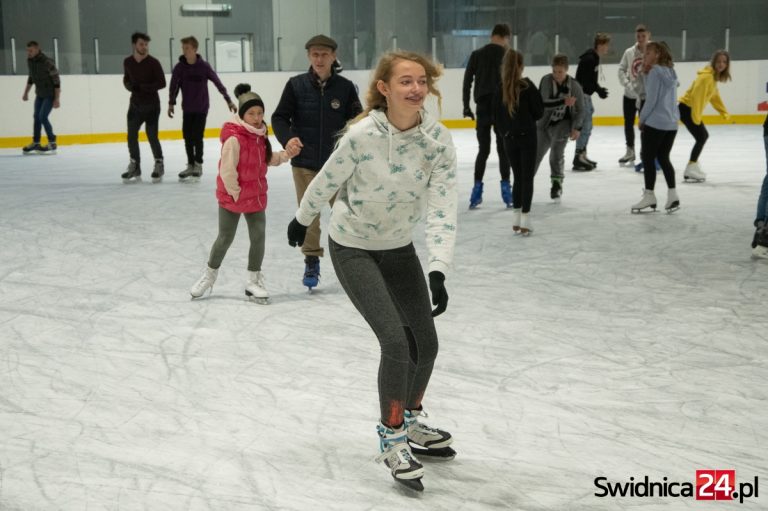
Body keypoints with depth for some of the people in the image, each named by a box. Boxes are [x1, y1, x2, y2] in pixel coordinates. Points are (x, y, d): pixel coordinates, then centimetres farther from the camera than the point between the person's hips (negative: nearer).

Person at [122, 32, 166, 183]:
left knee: (152, 136, -4)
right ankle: (135, 167, 17)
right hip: (135, 104, 4)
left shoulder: (153, 62, -11)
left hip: (151, 104, -4)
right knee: (132, 136, 4)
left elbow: (162, 83, -13)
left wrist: (143, 87, -23)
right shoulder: (127, 62, 3)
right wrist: (129, 85, -6)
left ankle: (159, 165, 14)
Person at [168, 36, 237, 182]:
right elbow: (174, 86, 1)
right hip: (187, 108, 3)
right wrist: (171, 103, -7)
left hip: (202, 108, -3)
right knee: (187, 137, 5)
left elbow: (218, 83, -6)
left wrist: (228, 100, -5)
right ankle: (191, 165, 18)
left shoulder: (204, 66, -11)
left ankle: (198, 166, 7)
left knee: (197, 137, -7)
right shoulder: (179, 67, -5)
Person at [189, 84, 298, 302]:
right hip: (232, 198, -6)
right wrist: (236, 193, -15)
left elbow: (268, 160, 12)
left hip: (256, 196, 6)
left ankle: (254, 281, 17)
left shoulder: (260, 135, 1)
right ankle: (210, 274, 30)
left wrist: (286, 154, -3)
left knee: (258, 237, 4)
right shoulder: (234, 138, -23)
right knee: (225, 238, 8)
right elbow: (227, 171, -23)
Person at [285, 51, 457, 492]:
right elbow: (327, 181, -9)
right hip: (353, 248, -4)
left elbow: (443, 211, -22)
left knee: (426, 344, 9)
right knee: (397, 341, -15)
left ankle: (411, 422, 37)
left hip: (399, 248, 5)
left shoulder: (439, 140, -17)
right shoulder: (364, 135, -27)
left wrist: (438, 270, -34)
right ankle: (392, 438, 7)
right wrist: (302, 220, 6)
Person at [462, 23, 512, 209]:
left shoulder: (476, 55, 5)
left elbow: (467, 81, 2)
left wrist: (466, 106, 7)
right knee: (503, 149, 6)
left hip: (483, 108, 2)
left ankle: (477, 189, 3)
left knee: (483, 149, 9)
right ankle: (505, 188, 3)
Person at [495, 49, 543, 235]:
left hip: (509, 138, 3)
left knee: (517, 177, 15)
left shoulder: (500, 89, -2)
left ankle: (516, 218, 15)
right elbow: (539, 111, -7)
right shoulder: (527, 86, -11)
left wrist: (506, 131, 12)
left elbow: (497, 115, 2)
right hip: (527, 136, -3)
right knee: (527, 178, 2)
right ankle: (525, 219, -2)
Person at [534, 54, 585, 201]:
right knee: (536, 154, 6)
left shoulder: (575, 86, -11)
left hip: (563, 123, -1)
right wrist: (563, 102, -34)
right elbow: (543, 103, -25)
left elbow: (580, 109, -1)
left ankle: (557, 183, -2)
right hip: (544, 123, 1)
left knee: (556, 151, -20)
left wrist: (577, 128, -10)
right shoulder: (546, 81, -14)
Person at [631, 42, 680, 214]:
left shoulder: (655, 71, -12)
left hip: (655, 122, -8)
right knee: (663, 158, 14)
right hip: (672, 123, 8)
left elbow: (651, 99, -15)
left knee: (648, 158, 2)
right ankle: (672, 195, 9)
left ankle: (649, 196, 6)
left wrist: (642, 119, -4)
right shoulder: (671, 71, 12)